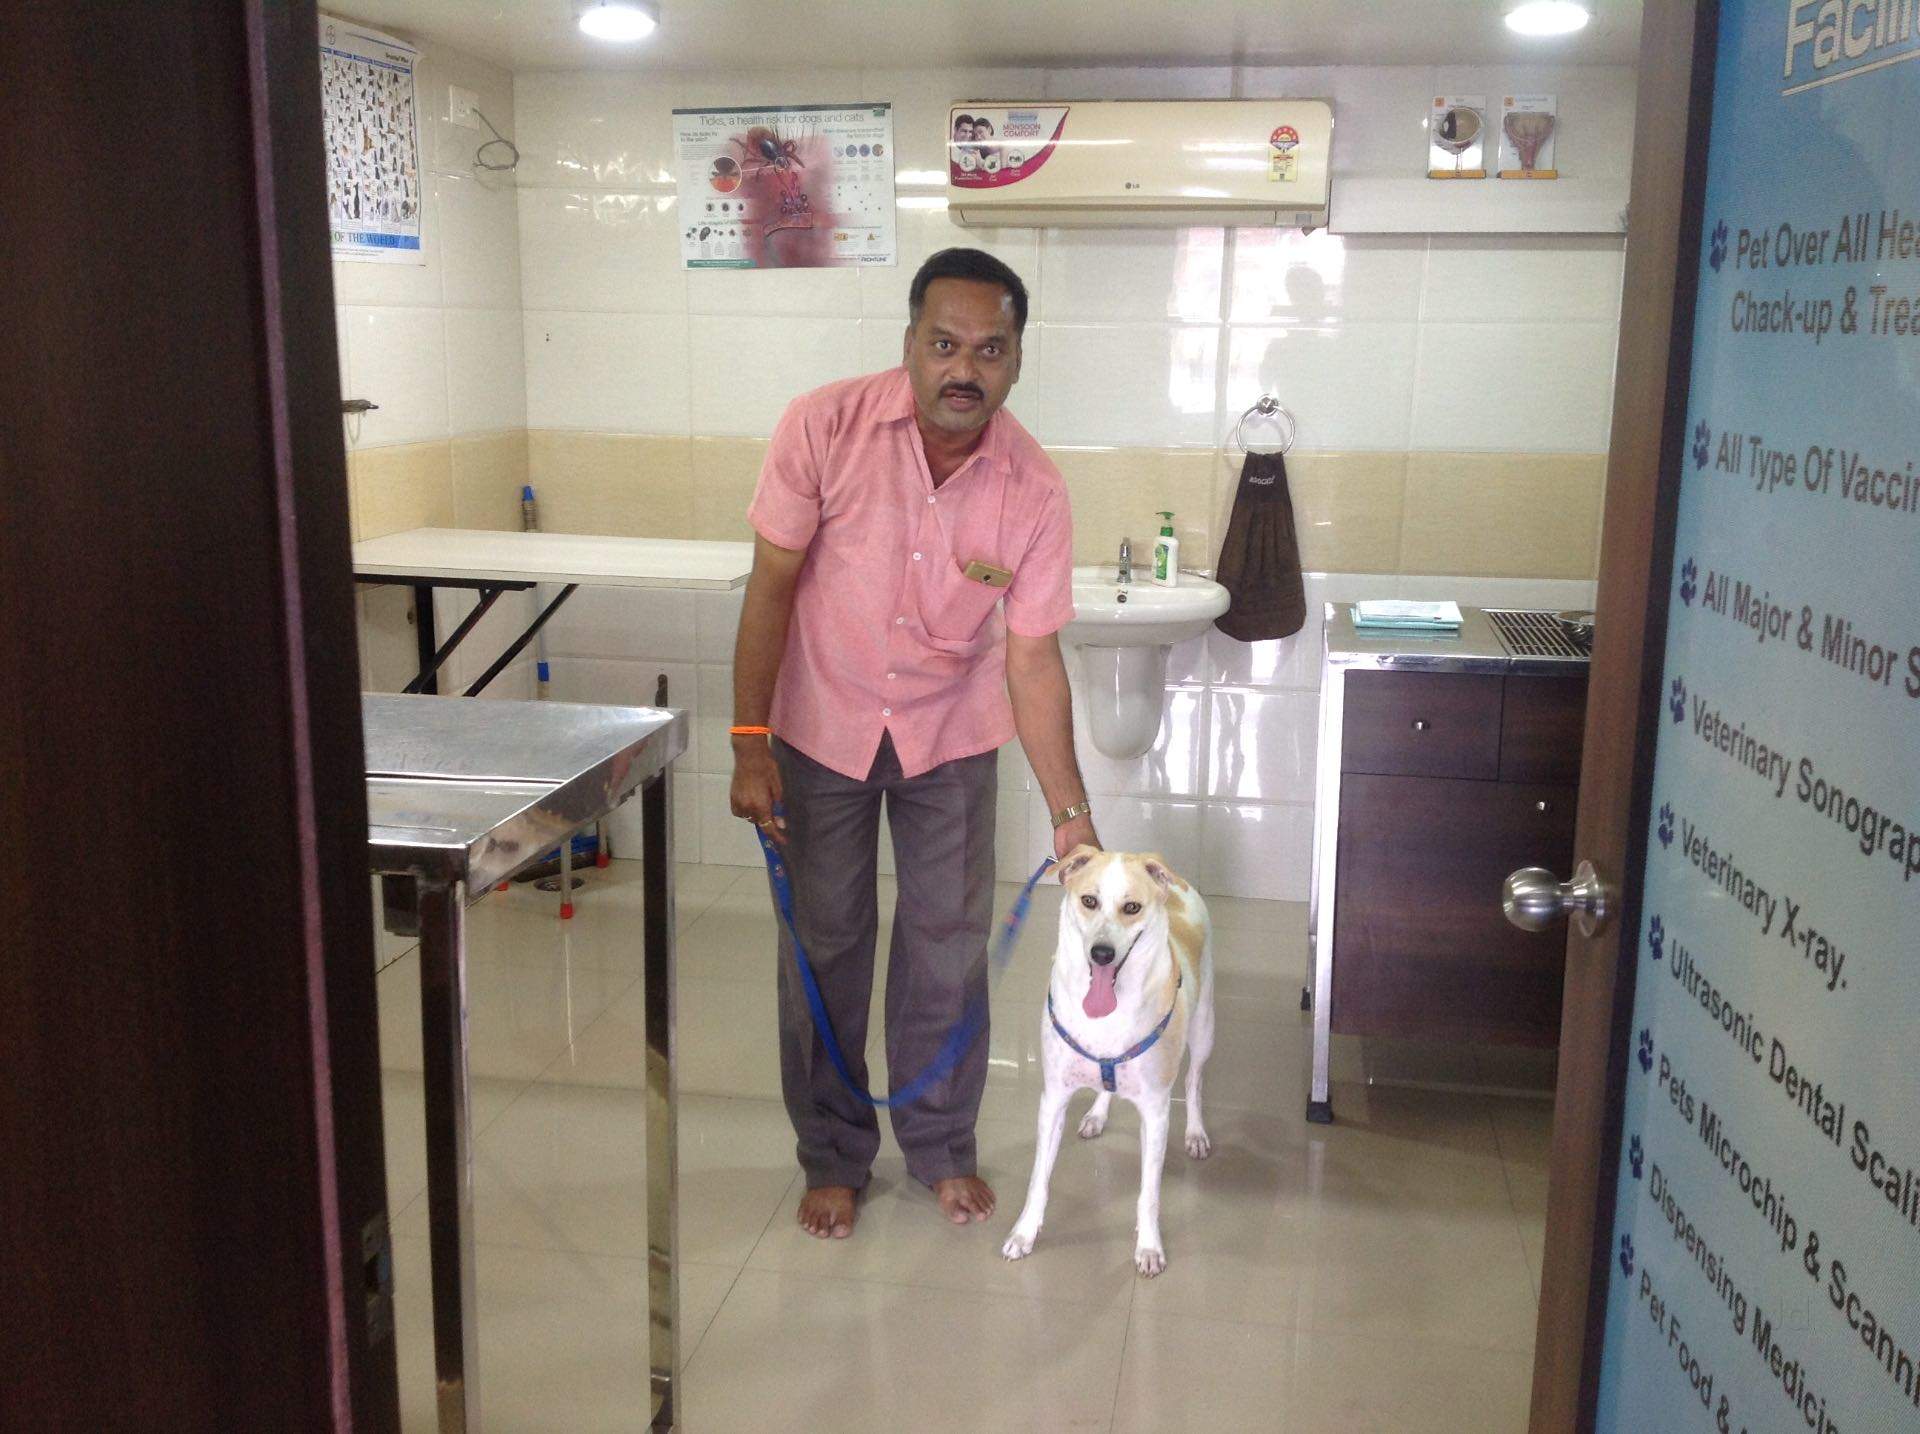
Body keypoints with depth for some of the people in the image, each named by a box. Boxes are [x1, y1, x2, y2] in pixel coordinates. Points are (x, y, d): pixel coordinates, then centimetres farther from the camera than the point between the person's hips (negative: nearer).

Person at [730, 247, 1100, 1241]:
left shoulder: (1033, 489, -17)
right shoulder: (825, 428, -22)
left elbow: (1032, 657, -12)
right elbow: (772, 586, -15)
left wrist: (1070, 813, -13)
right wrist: (749, 743, -17)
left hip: (950, 735, 1)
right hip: (822, 724, -1)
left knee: (948, 942, 9)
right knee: (825, 942, 8)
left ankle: (940, 1145, 30)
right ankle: (833, 1156, 27)